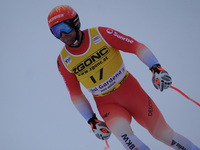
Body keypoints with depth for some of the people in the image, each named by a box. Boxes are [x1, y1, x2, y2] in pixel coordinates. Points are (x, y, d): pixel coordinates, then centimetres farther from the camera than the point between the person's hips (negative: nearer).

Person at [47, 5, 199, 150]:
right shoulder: (64, 61, -5)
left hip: (132, 91, -1)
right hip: (107, 104, 1)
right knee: (121, 130, -31)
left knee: (164, 134, -1)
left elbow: (136, 46, -8)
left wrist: (156, 68, -21)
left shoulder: (100, 34, -12)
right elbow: (75, 94, 5)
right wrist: (93, 122, 1)